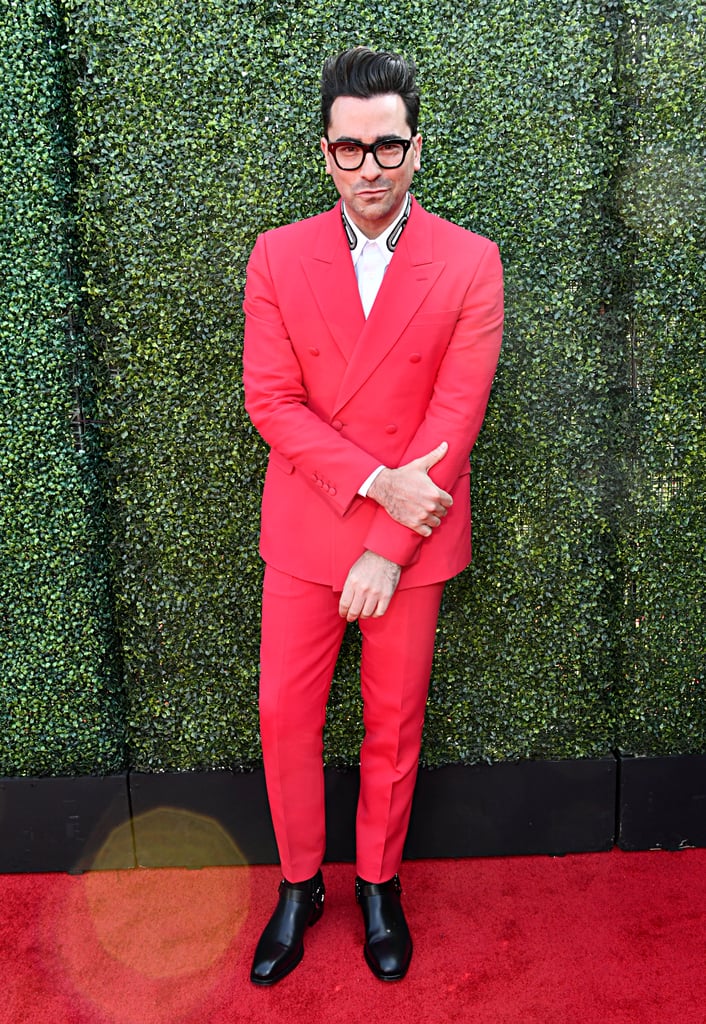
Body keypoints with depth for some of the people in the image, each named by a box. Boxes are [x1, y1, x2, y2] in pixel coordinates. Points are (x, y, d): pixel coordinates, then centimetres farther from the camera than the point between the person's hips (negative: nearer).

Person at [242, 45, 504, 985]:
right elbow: (270, 400, -7)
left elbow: (456, 415, -11)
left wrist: (387, 548, -16)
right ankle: (298, 885, 33)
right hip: (303, 529, 2)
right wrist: (375, 479, -18)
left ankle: (379, 883, 36)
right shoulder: (278, 256, -1)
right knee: (286, 713, 9)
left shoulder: (470, 263, -5)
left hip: (413, 537, -1)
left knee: (395, 722, 12)